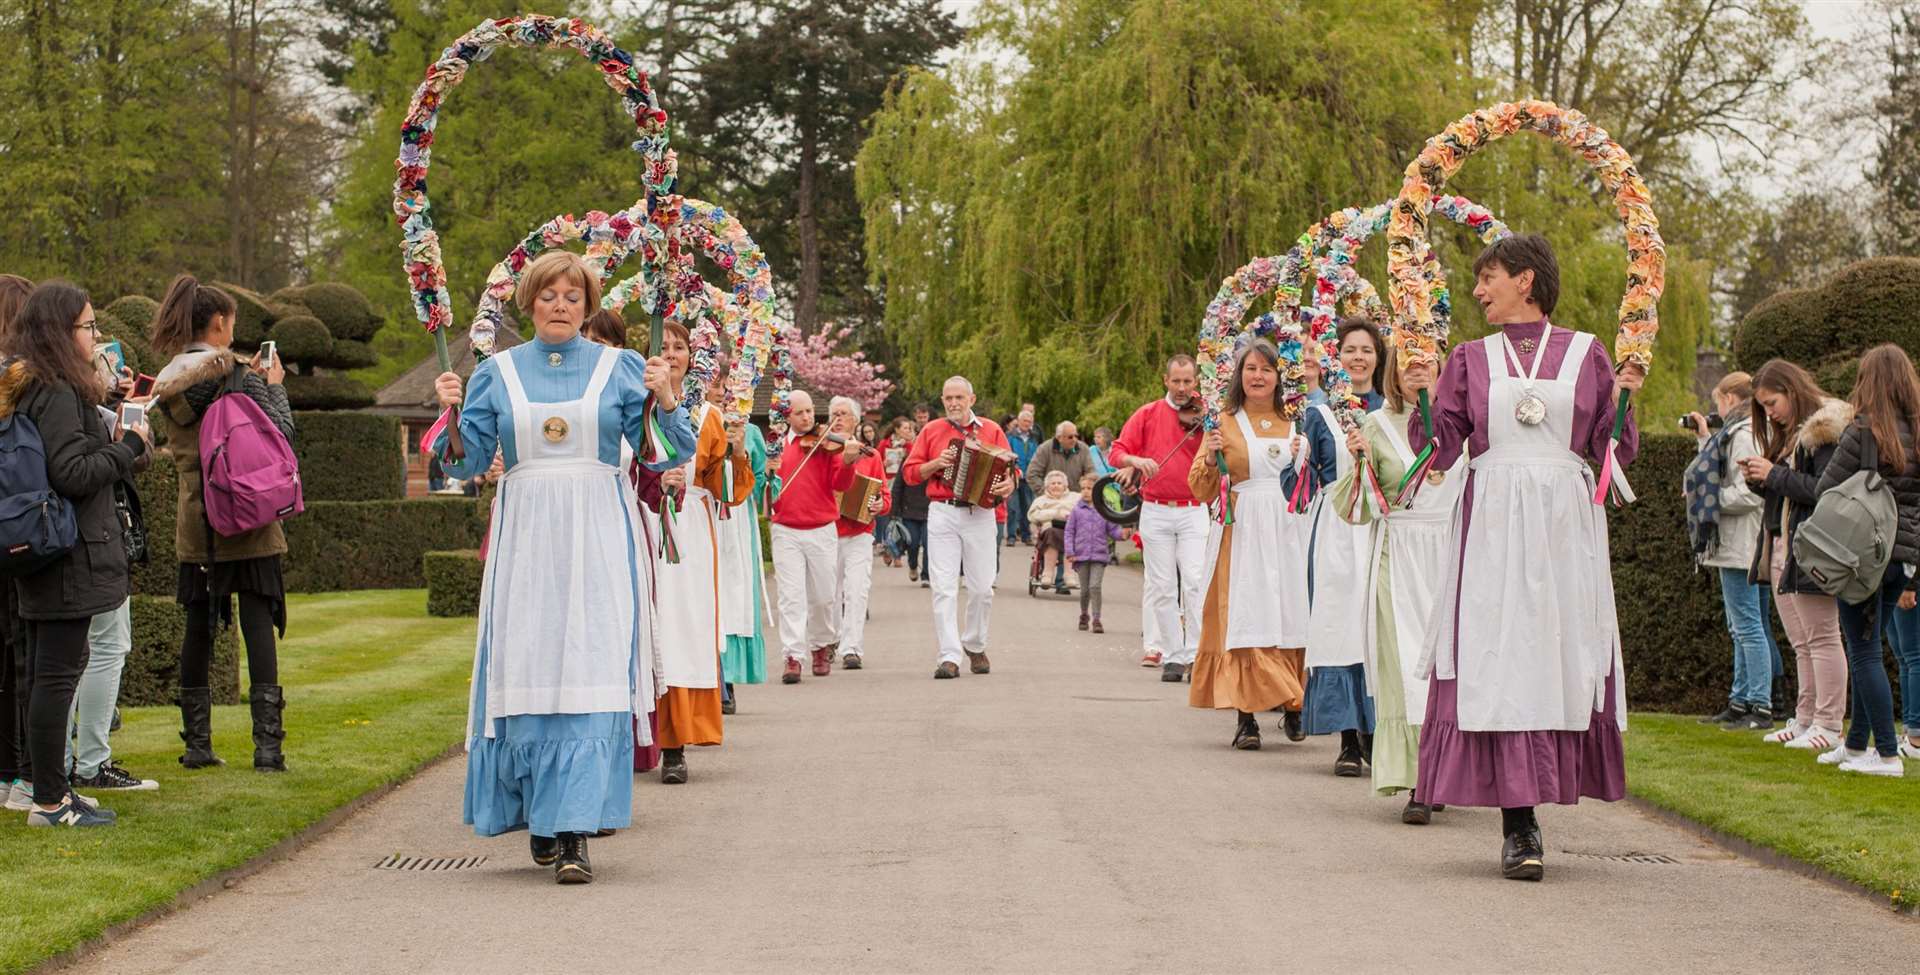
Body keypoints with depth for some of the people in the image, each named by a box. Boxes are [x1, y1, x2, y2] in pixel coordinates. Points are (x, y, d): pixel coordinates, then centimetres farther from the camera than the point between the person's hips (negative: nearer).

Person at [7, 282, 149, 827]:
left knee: (45, 674, 14)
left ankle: (50, 790, 21)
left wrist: (117, 450, 12)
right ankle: (50, 801, -3)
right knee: (59, 673, -6)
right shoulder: (59, 395, -16)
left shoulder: (26, 390, 14)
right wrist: (129, 446, -9)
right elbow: (72, 474, -21)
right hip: (69, 558, -10)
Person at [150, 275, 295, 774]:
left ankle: (197, 742, 13)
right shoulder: (234, 373, -10)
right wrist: (275, 386, 7)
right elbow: (281, 433, -9)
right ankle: (268, 745, -7)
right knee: (259, 626, -3)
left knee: (199, 628, 10)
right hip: (247, 525, -5)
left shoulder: (166, 382, 7)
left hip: (195, 527, 5)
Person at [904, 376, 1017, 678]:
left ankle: (975, 645, 26)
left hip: (980, 514, 0)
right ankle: (950, 657, -8)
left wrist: (1009, 486, -13)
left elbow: (1010, 469, 8)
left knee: (982, 588, 3)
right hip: (942, 515, 0)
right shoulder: (931, 431, 10)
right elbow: (910, 472, 9)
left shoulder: (991, 431, 9)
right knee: (944, 588, -7)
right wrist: (935, 464, -9)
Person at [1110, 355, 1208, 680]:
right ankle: (1172, 656, 7)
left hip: (1193, 511, -1)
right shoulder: (1147, 415, 7)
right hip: (1155, 511, 1)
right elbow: (1117, 452, 3)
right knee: (1163, 588, 1)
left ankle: (1197, 654, -8)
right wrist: (1135, 460, -17)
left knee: (1195, 582, -12)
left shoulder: (1203, 419, 3)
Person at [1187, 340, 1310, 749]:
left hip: (1289, 531, 3)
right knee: (1245, 618, -7)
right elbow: (1200, 490, 4)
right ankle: (1246, 719, -8)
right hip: (1244, 531, -3)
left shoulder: (1296, 423, 13)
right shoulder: (1225, 424, 5)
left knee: (1289, 614, 0)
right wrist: (1210, 459, -14)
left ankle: (1293, 703, 14)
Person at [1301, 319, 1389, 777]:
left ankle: (1374, 733, 8)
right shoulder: (1320, 412, 8)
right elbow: (1300, 484, 6)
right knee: (1339, 624, -6)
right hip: (1337, 529, -1)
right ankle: (1348, 739, -2)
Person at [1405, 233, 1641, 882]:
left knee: (1561, 657, -2)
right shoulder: (1471, 359, 10)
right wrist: (1424, 399, -9)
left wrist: (1620, 400, -8)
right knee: (1499, 659, -8)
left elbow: (1614, 452, 7)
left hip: (1565, 526, 0)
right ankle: (1518, 825, -8)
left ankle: (1547, 791, 14)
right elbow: (1442, 452, 5)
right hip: (1493, 527, 0)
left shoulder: (1585, 354, 8)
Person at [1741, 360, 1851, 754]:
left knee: (1821, 638, -5)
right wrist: (1759, 481, 3)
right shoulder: (1788, 436, 18)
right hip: (1781, 550, 9)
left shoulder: (1824, 432, -11)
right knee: (1801, 644, 10)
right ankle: (1805, 720, 13)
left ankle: (1829, 726, -3)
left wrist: (1775, 476, -16)